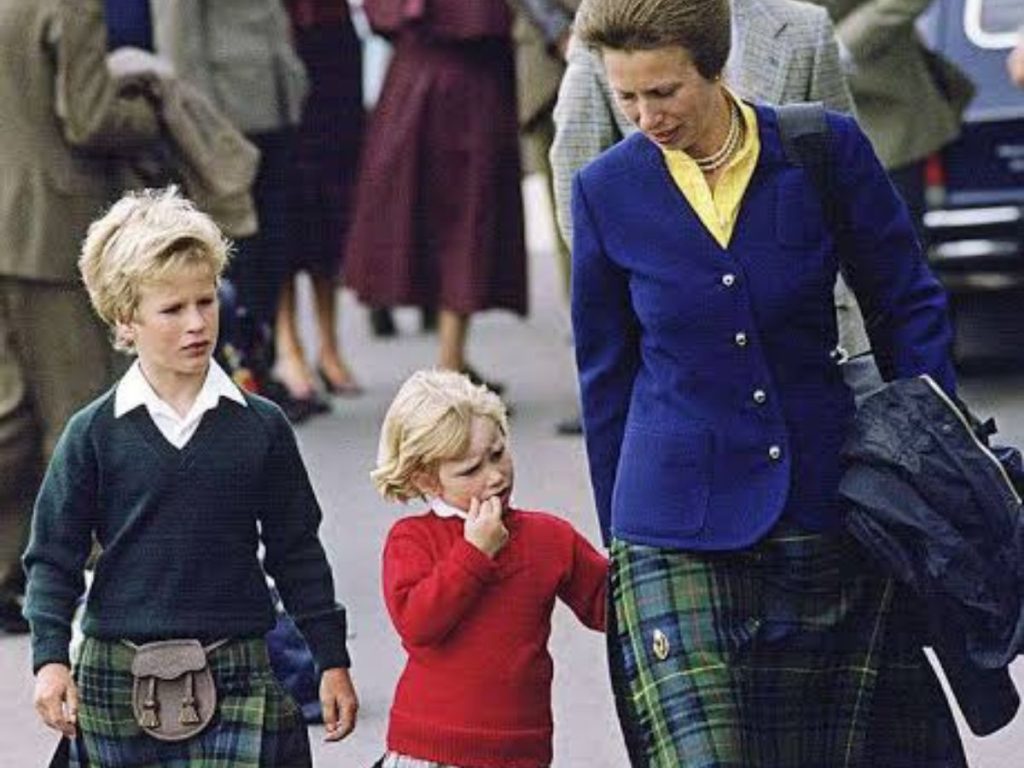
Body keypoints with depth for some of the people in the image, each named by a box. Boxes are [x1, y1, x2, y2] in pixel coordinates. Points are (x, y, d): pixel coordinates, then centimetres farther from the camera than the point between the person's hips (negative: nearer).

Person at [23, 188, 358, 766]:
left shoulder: (261, 427, 3)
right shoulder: (95, 433, 0)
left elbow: (296, 551, 9)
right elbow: (54, 555, 3)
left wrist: (333, 661, 9)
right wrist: (51, 659, -7)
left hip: (235, 675, 0)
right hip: (118, 677, 0)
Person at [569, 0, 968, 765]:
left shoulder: (828, 151, -5)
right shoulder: (608, 191, -2)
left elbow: (909, 310, 6)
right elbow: (606, 377, 9)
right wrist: (621, 543, 13)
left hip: (827, 511, 1)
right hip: (679, 538, -1)